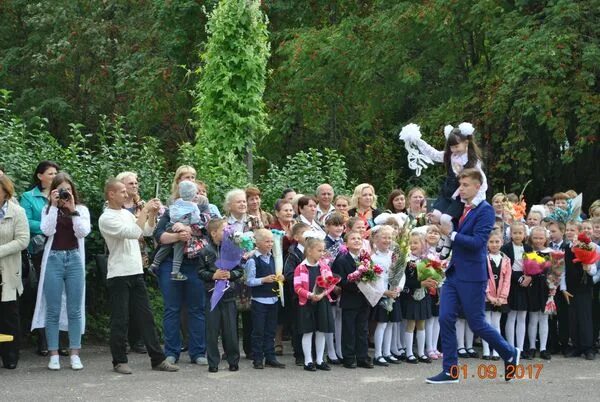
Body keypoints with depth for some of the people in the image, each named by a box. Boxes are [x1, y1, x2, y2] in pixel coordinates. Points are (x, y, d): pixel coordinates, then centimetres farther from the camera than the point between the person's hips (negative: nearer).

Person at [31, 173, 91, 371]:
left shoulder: (81, 210, 7)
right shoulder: (48, 210, 7)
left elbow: (83, 232, -9)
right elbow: (47, 230, -10)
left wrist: (73, 209, -12)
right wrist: (54, 206, -11)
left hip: (74, 259, 0)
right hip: (53, 260, 0)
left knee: (75, 310, 2)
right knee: (53, 310, 0)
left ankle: (75, 354, 8)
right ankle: (54, 355, 6)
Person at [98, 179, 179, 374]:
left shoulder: (127, 213, 14)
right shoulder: (106, 218, -11)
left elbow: (146, 232, 19)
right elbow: (133, 232, -21)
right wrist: (144, 210, -13)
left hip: (136, 273, 7)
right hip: (118, 275, -7)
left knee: (145, 317, 8)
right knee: (120, 320, 0)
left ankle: (158, 359, 11)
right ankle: (119, 361, 10)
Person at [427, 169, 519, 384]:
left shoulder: (485, 210, -12)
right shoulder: (460, 208, 11)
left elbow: (477, 242, -20)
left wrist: (451, 233, -18)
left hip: (472, 276, -7)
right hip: (454, 272, 7)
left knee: (477, 323, 1)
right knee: (446, 319, 0)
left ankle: (510, 354, 24)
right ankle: (449, 370, 8)